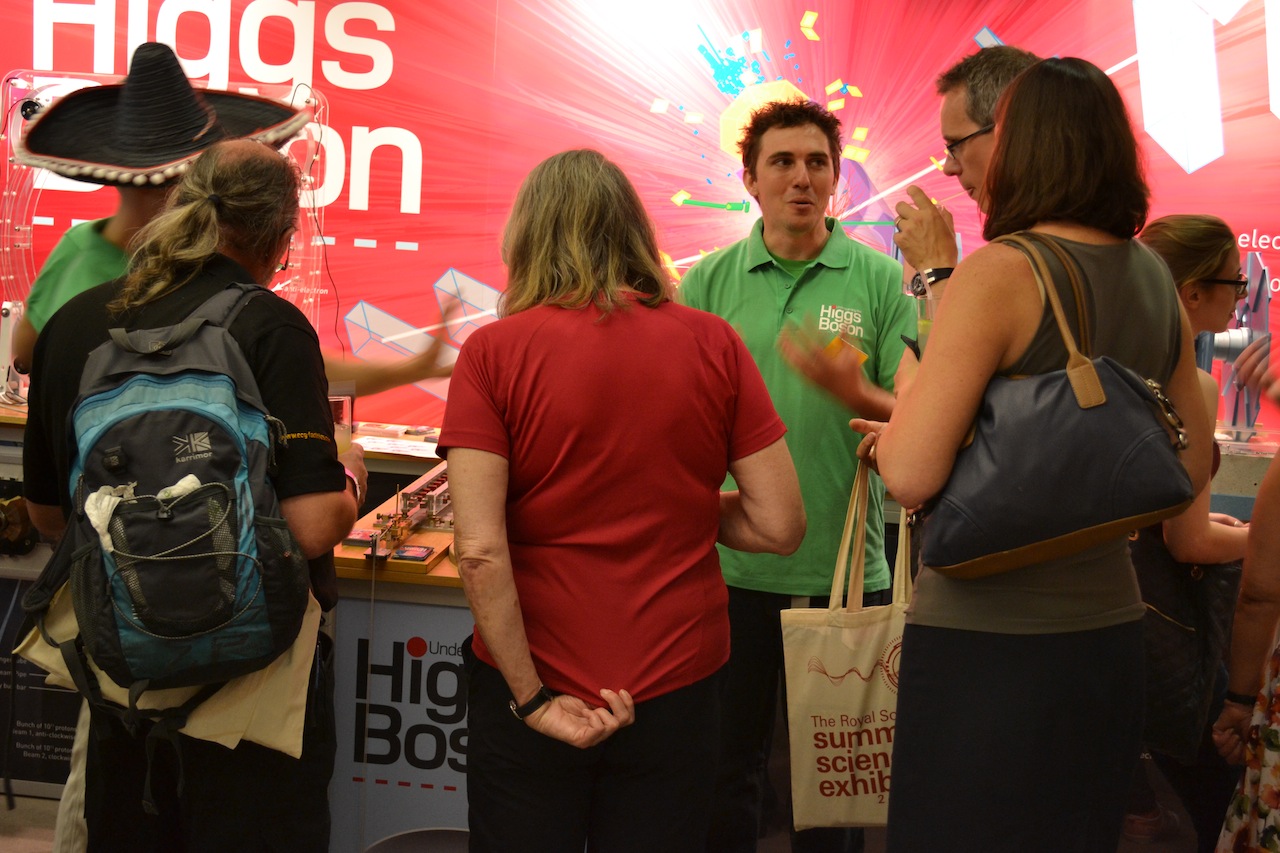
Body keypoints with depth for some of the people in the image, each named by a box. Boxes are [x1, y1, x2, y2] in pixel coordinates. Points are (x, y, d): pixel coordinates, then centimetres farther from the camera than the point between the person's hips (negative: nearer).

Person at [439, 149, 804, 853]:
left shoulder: (492, 352, -10)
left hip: (533, 689, -1)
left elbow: (479, 549, -18)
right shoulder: (712, 344, -5)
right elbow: (781, 526, -4)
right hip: (676, 687, 2)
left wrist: (532, 697, -10)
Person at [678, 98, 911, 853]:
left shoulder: (880, 279, -1)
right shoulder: (710, 281, 3)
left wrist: (854, 393, -25)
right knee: (724, 766, 14)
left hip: (843, 568, -1)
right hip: (729, 565, 1)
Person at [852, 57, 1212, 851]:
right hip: (1109, 629, 7)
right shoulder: (1156, 280, 7)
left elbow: (913, 477, -21)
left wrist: (884, 435, 0)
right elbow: (1192, 468, 16)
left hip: (988, 638, -7)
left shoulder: (999, 273, -14)